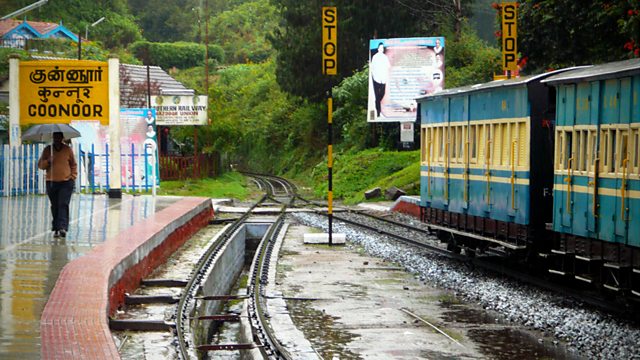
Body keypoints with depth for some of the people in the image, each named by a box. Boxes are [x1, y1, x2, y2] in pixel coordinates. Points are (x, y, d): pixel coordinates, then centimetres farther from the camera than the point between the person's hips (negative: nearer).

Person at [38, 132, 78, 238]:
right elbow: (40, 165, 7)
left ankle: (63, 227, -22)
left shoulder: (68, 150, 6)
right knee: (55, 206, 6)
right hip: (51, 182, 2)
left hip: (66, 182, -2)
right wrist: (47, 161, -13)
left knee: (63, 205, -14)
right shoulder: (47, 150, 8)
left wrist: (73, 176, 1)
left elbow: (73, 165, 14)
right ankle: (56, 229, 12)